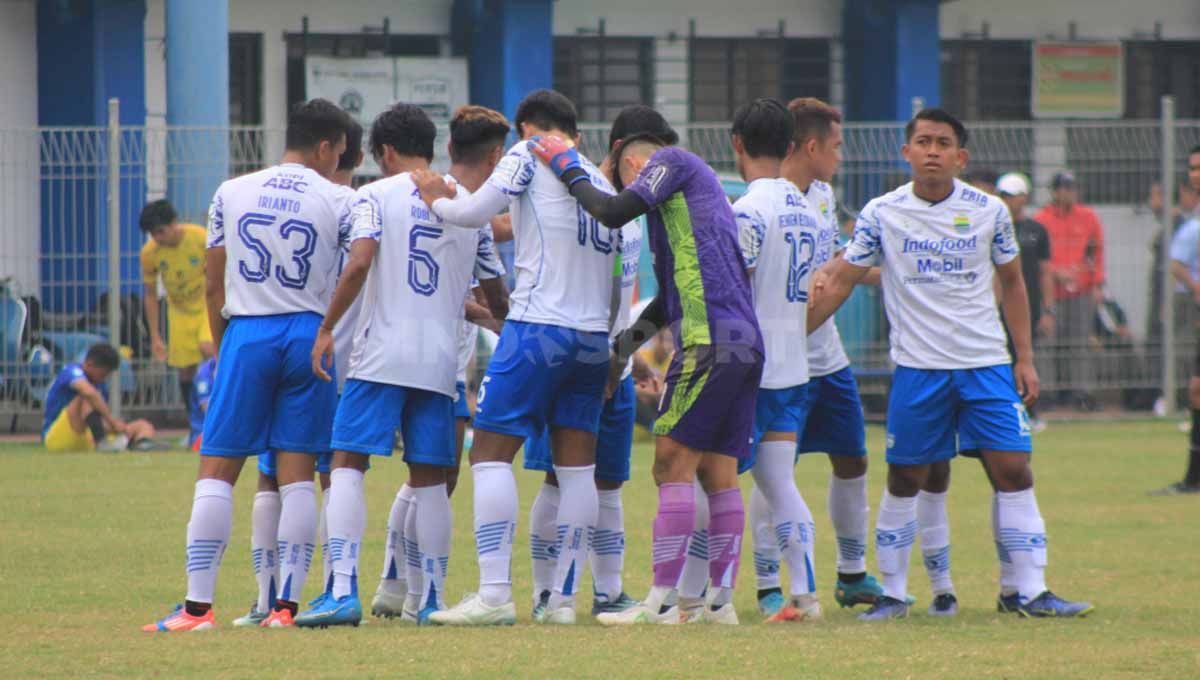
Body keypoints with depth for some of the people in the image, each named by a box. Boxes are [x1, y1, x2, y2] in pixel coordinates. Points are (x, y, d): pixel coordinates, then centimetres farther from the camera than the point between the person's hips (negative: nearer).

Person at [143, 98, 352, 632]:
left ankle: (198, 605, -4)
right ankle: (286, 605, -2)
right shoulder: (338, 202, 3)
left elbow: (213, 282, 12)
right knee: (297, 475, 2)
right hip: (310, 335, 0)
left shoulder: (231, 194, 8)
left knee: (216, 472, 2)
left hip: (246, 333, 0)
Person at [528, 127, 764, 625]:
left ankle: (661, 602, -11)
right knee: (719, 475, 10)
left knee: (673, 465, -8)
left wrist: (568, 171, 5)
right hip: (745, 343, 9)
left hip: (709, 341, -9)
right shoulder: (698, 187, 30)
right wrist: (622, 348, 35)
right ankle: (721, 599, 10)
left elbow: (614, 212, -11)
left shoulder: (672, 162, 4)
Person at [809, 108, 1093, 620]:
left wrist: (1025, 358, 8)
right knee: (905, 479, 1)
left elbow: (1011, 283, 12)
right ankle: (892, 592, 12)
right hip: (917, 367, -1)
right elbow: (840, 282, 5)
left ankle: (1024, 591, 2)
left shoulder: (989, 212, 2)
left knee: (1013, 471, -5)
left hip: (987, 365, 1)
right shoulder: (882, 214, -1)